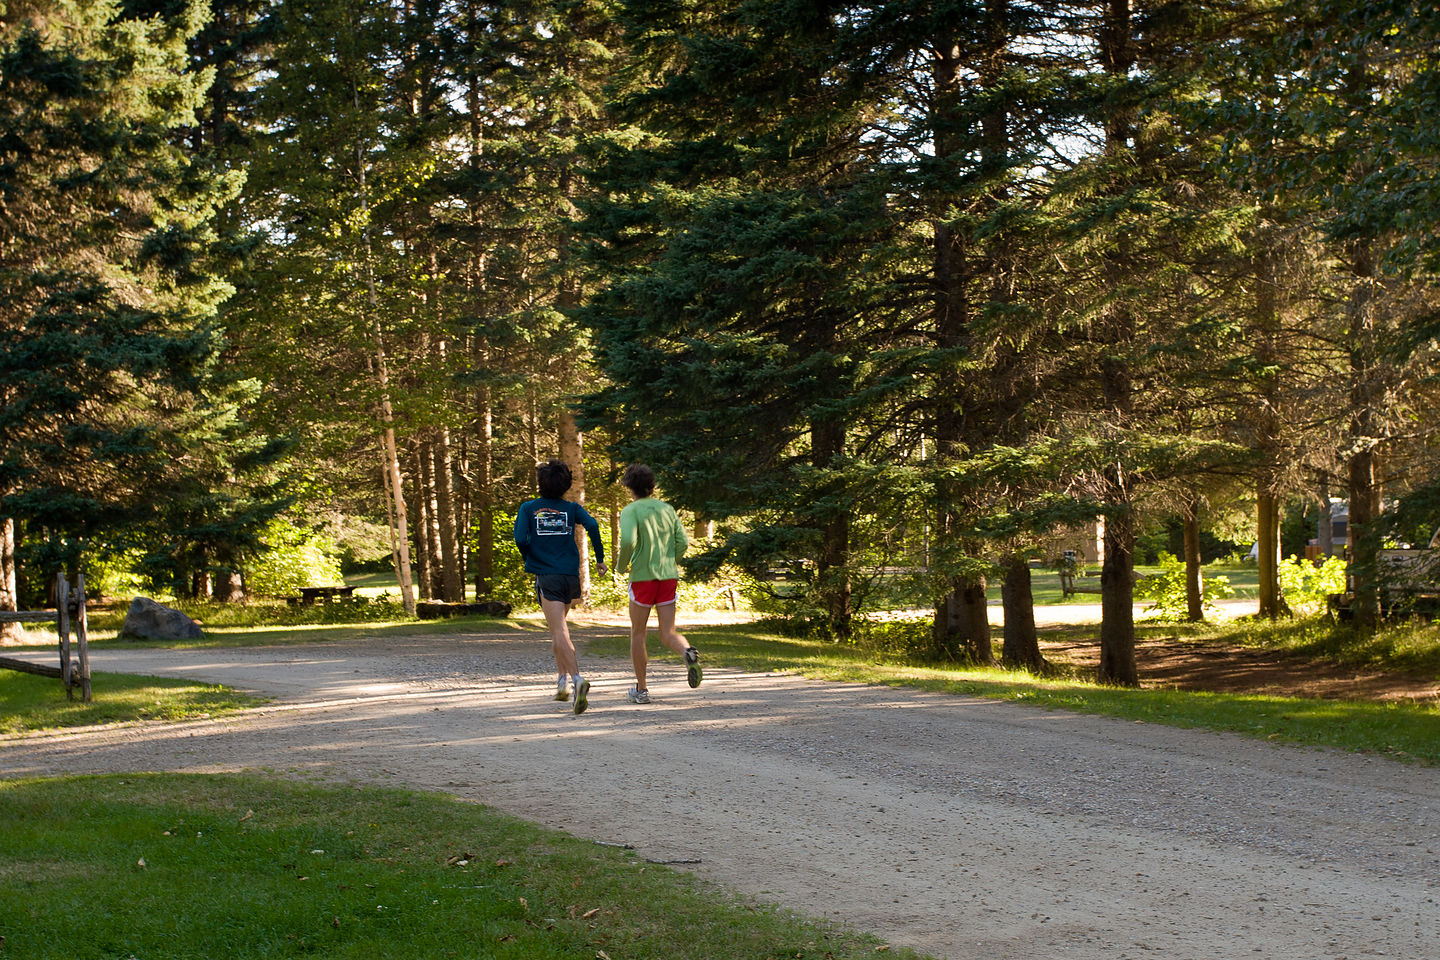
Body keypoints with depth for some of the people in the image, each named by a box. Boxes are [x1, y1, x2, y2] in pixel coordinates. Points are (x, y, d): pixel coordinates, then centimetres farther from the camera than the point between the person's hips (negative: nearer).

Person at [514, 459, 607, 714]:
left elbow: (520, 538, -9)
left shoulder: (528, 508, 4)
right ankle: (562, 680, 22)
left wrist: (529, 559, 9)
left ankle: (577, 679, -32)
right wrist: (600, 558, -1)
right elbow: (592, 525, -9)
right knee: (558, 628, 24)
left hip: (547, 577, -3)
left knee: (560, 633, -12)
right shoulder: (571, 508, 8)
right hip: (571, 576, 3)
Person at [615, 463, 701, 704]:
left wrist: (621, 566, -4)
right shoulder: (667, 509, 10)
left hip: (643, 576, -4)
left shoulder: (630, 511, -5)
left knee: (638, 632, 12)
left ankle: (641, 689, 14)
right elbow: (682, 542, 4)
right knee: (668, 634, 5)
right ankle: (688, 652, -29)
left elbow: (628, 541, -21)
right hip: (669, 576, 4)